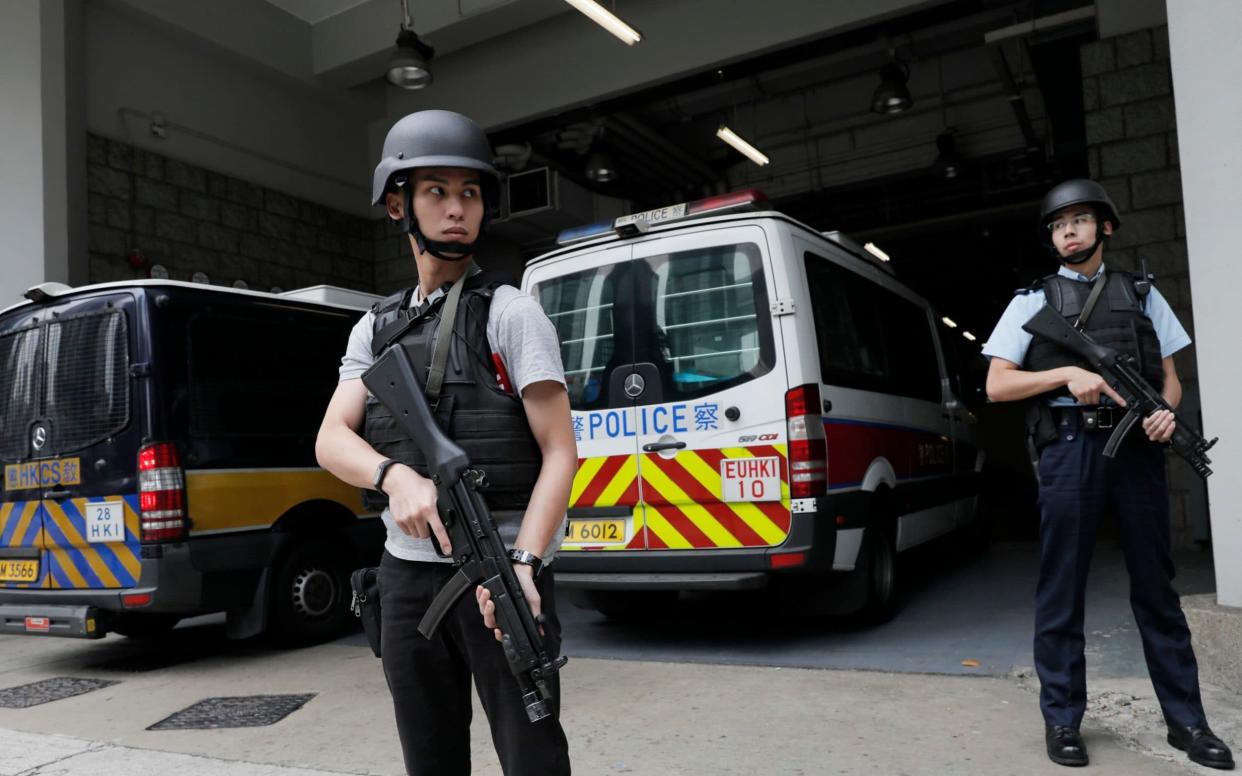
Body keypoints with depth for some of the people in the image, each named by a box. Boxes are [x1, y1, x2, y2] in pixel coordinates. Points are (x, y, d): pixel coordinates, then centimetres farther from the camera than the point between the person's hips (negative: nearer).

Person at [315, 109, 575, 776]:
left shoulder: (510, 311, -3)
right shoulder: (375, 328, 12)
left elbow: (559, 452, -8)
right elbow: (332, 440, 1)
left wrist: (522, 563, -22)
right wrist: (397, 475, -21)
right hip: (406, 574, 5)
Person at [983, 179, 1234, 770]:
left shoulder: (1141, 293, 16)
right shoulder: (1033, 301, 9)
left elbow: (1170, 376, 15)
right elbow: (997, 386, 2)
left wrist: (1166, 411, -7)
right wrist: (1068, 373, -11)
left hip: (1137, 446, 2)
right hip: (1069, 448, -2)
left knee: (1156, 585, 8)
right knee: (1062, 589, 2)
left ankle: (1185, 719, 19)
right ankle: (1062, 719, 12)